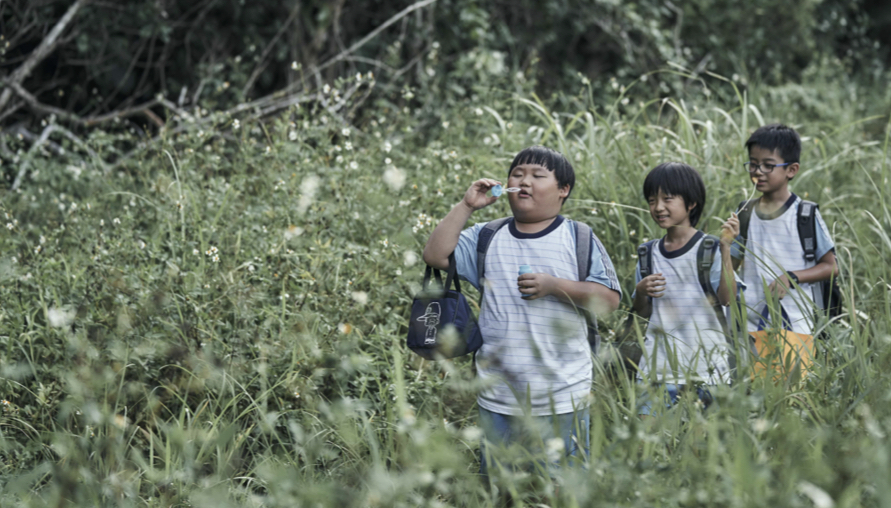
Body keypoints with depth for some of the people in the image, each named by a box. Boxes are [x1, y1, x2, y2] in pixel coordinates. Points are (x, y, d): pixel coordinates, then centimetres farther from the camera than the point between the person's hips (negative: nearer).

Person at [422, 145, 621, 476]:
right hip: (498, 398, 2)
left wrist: (554, 286, -15)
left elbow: (610, 299, -4)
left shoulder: (579, 240, 0)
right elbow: (435, 255, -3)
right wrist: (467, 206, -4)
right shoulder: (486, 239, 7)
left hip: (562, 399, -2)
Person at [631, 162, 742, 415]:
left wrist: (726, 249, -21)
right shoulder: (649, 254, 9)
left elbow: (727, 298, -15)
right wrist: (641, 292, -6)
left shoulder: (709, 249, -3)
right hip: (659, 363, 3)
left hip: (705, 363, -3)